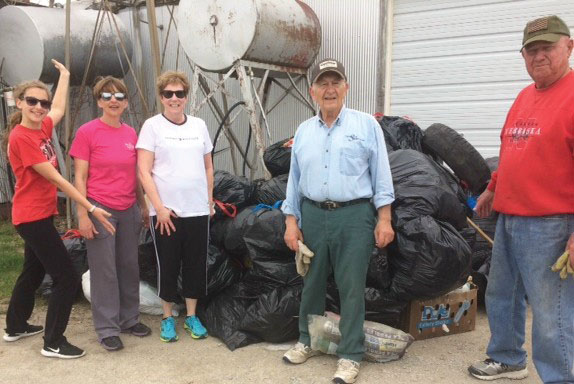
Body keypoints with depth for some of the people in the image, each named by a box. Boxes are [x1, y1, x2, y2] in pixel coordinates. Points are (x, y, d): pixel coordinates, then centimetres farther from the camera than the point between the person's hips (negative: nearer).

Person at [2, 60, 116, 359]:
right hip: (33, 217, -9)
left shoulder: (42, 129, 4)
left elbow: (59, 109, 26)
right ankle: (53, 343, 5)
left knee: (34, 272, 23)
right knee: (67, 278, -7)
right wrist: (91, 208, -23)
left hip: (38, 215, 9)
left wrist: (64, 75, 36)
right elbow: (54, 178, -22)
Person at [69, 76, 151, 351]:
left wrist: (143, 205, 14)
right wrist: (83, 215, -12)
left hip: (128, 210, 5)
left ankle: (129, 319, 26)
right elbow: (80, 177, -7)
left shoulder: (131, 134, 7)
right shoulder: (87, 132, -7)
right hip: (99, 210, -5)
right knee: (104, 270, 1)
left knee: (129, 266, 12)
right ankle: (107, 329, 12)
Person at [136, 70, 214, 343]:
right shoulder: (152, 126, -2)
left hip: (198, 210, 3)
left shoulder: (199, 125, 9)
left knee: (196, 264, 9)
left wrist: (210, 201, 12)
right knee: (168, 265, 7)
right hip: (165, 211, -3)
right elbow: (143, 171, -7)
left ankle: (191, 316, 25)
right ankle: (167, 318, 23)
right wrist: (159, 207, -12)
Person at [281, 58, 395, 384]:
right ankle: (308, 341, 32)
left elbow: (381, 174, -2)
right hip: (313, 215, 4)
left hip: (354, 216, -3)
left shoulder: (366, 125, 1)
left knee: (351, 288, 1)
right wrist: (291, 221, 8)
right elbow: (295, 179, 13)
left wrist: (384, 218, -7)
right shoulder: (304, 131, 11)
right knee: (312, 284, 14)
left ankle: (350, 355, 13)